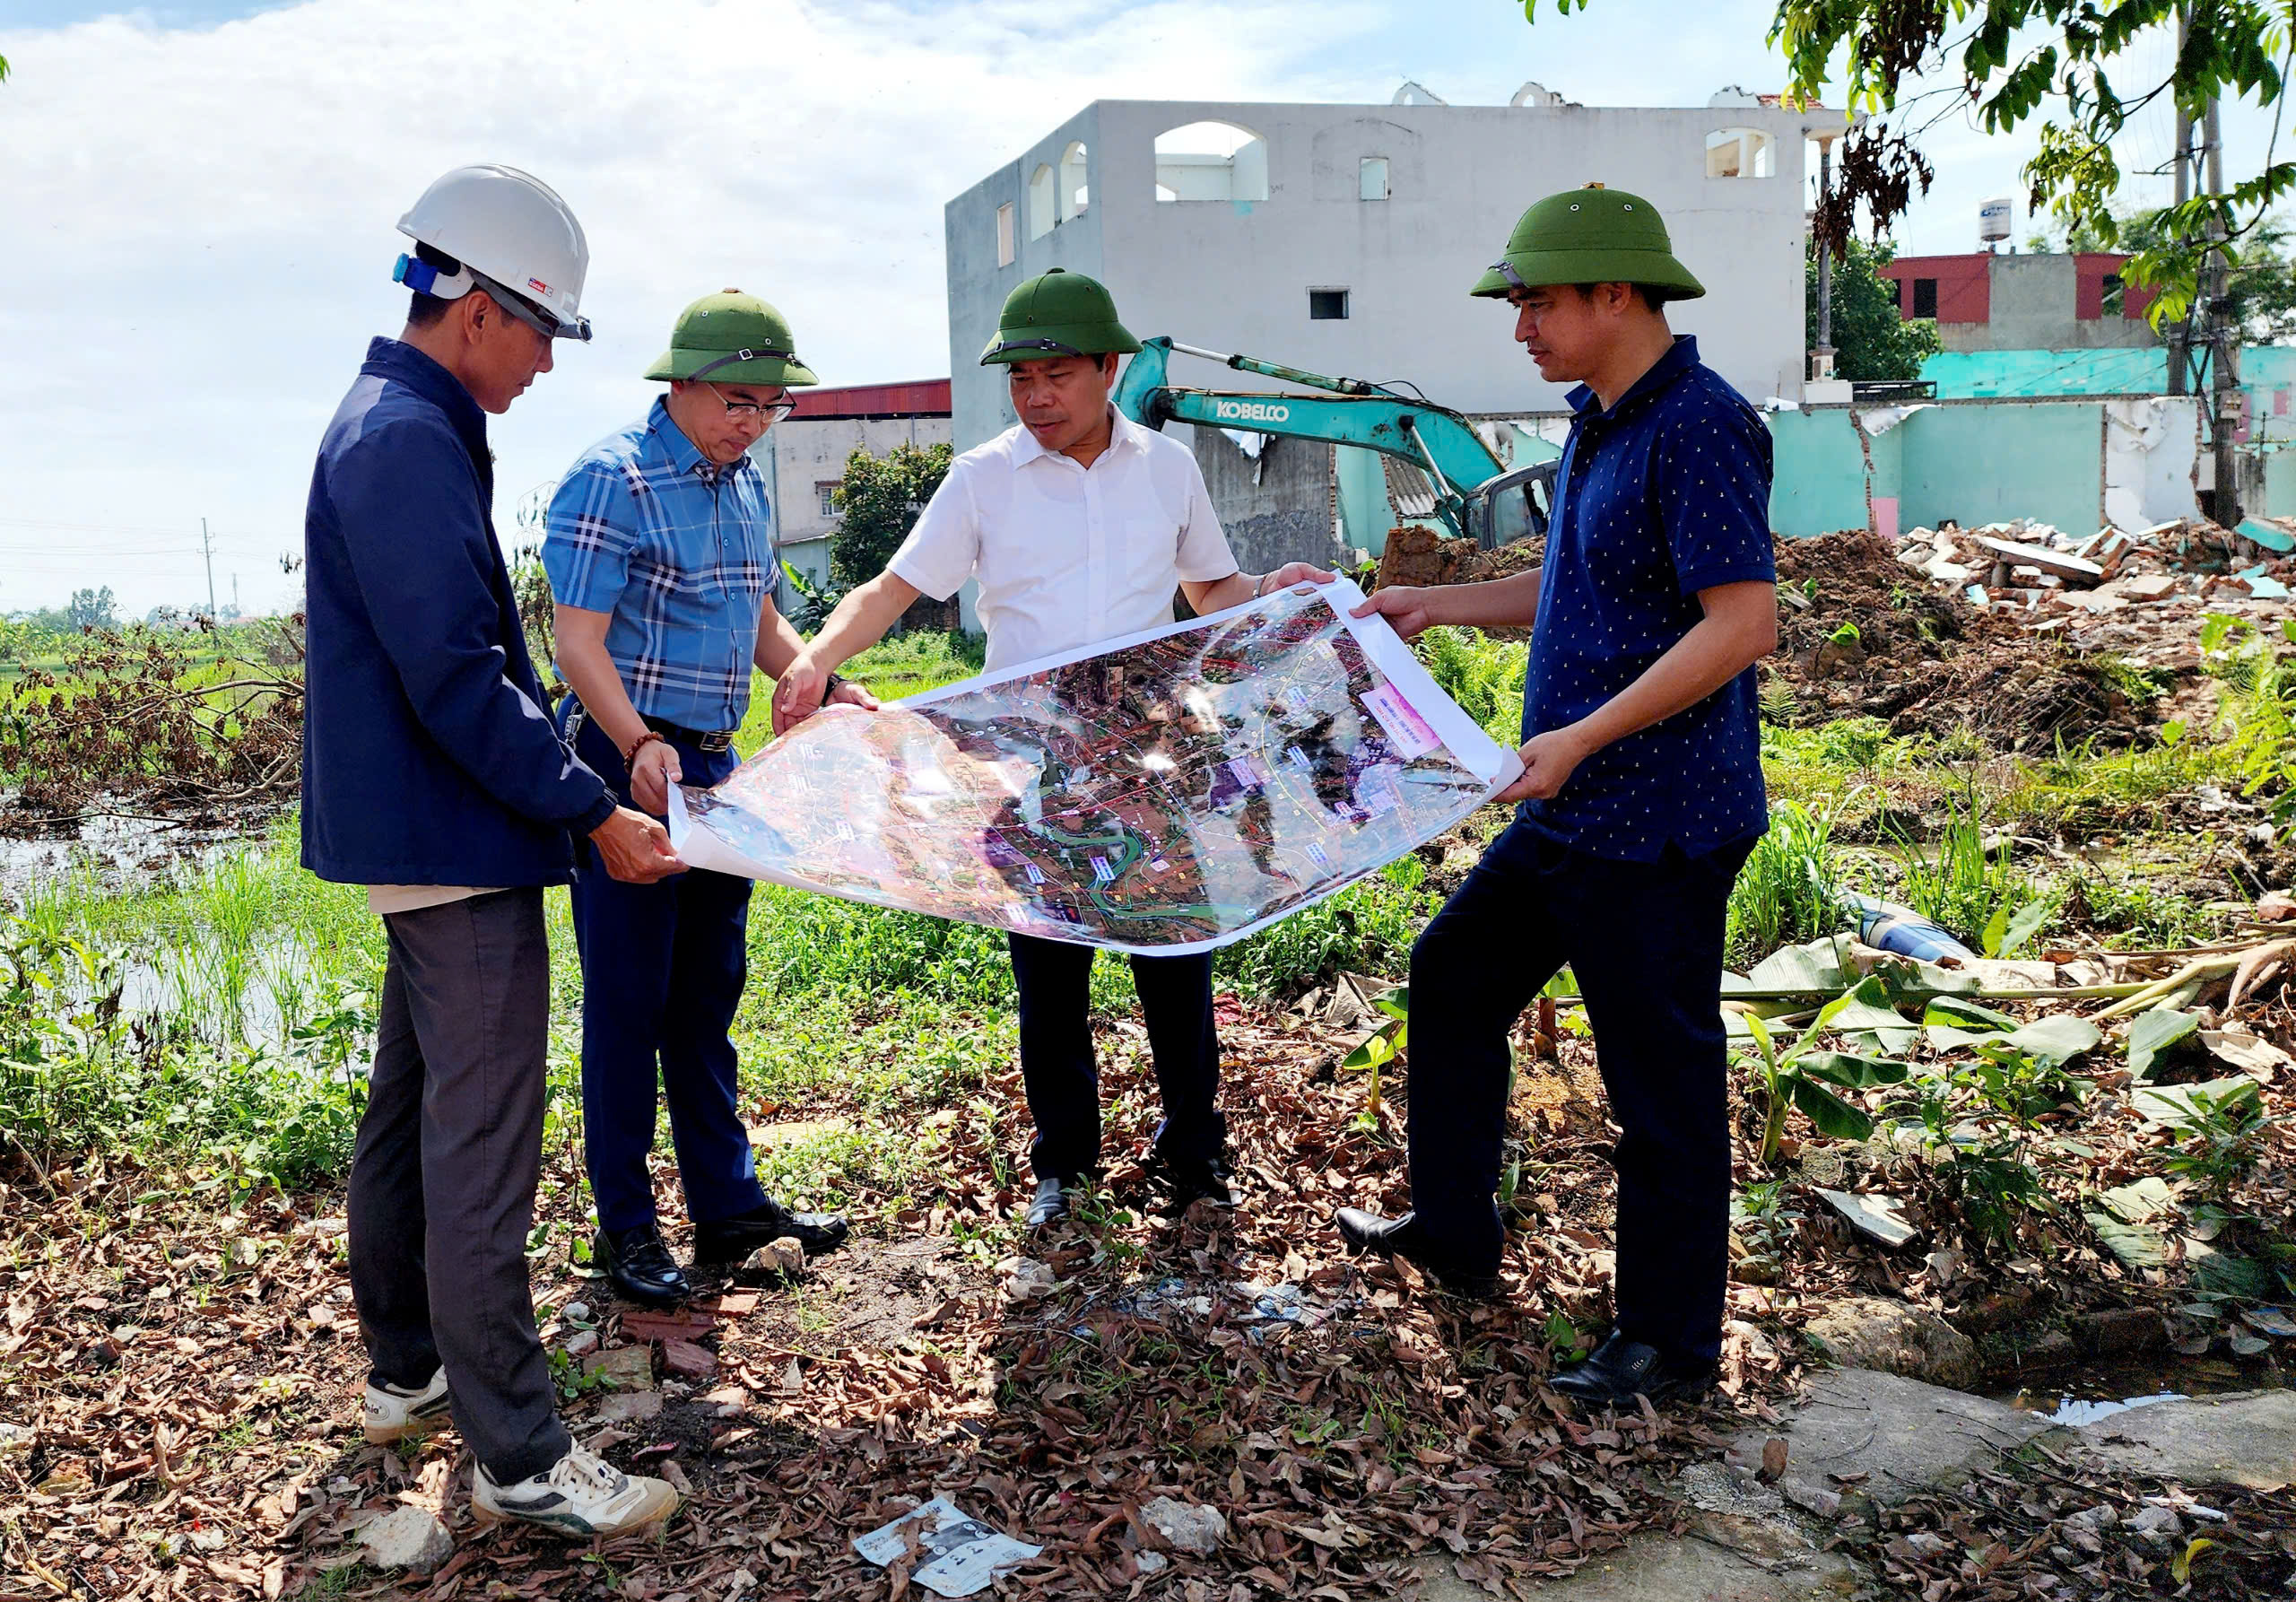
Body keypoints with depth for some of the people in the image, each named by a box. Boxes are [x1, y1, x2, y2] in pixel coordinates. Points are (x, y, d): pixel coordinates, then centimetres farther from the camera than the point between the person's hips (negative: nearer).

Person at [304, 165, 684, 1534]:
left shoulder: (402, 429, 15)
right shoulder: (406, 444, -18)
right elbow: (455, 678, -24)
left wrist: (564, 775, 21)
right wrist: (590, 814, -19)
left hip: (421, 838, 11)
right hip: (457, 851, -11)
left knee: (412, 1113, 19)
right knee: (481, 1150, -6)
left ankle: (410, 1370, 34)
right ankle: (522, 1457, 2)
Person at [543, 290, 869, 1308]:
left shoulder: (745, 483, 12)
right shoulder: (613, 480, -13)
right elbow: (579, 643, -18)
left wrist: (829, 687, 5)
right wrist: (640, 748, -32)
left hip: (713, 764, 8)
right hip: (626, 763, -8)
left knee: (710, 991, 13)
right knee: (628, 999, 0)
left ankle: (728, 1203, 23)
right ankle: (626, 1225, 13)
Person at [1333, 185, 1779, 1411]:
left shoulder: (1699, 425, -18)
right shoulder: (1599, 423, 12)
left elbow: (1743, 623, -25)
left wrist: (1582, 736, -27)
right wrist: (1436, 605, 18)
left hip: (1657, 827, -11)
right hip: (1571, 812, 11)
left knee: (1660, 1079, 2)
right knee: (1454, 974, 20)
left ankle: (1672, 1342, 20)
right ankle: (1453, 1235, 37)